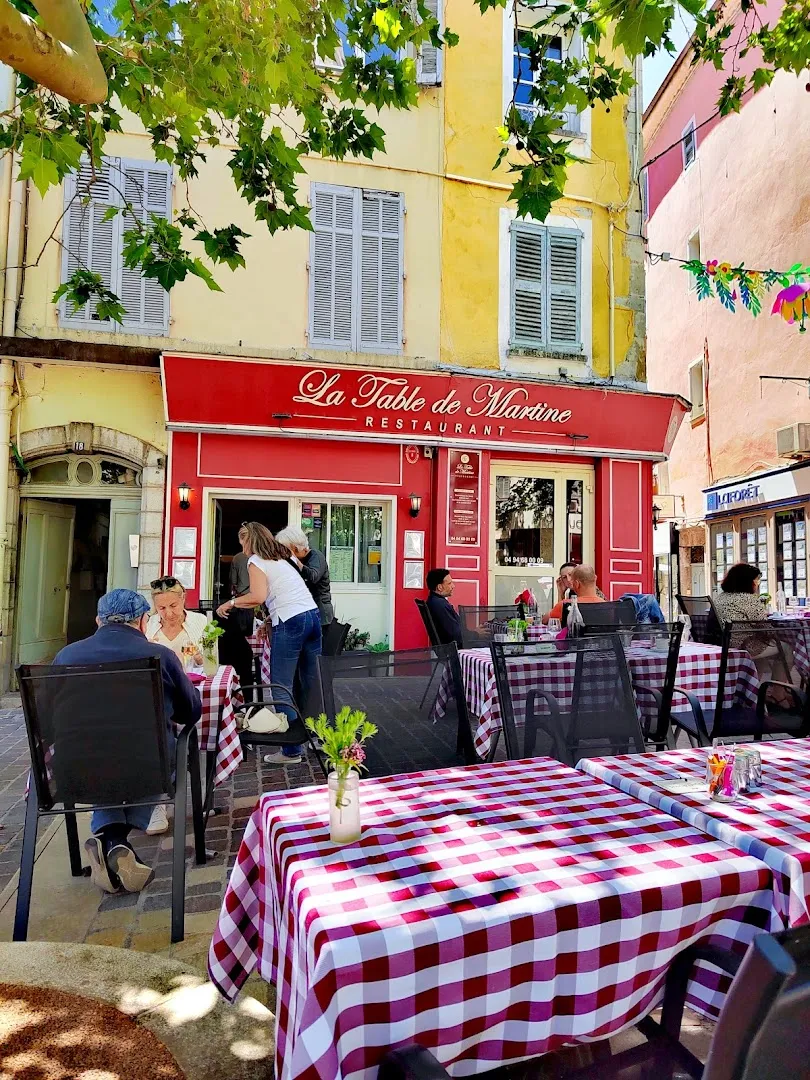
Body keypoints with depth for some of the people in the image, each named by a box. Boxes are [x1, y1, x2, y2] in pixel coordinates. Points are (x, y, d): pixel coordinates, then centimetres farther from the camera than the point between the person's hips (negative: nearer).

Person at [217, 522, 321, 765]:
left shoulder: (256, 561, 1)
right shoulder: (282, 557, 24)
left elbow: (258, 597, -13)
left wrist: (231, 603, 0)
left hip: (290, 621, -8)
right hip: (313, 615, 8)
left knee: (281, 685, -2)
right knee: (310, 682, 14)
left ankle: (291, 750, 0)